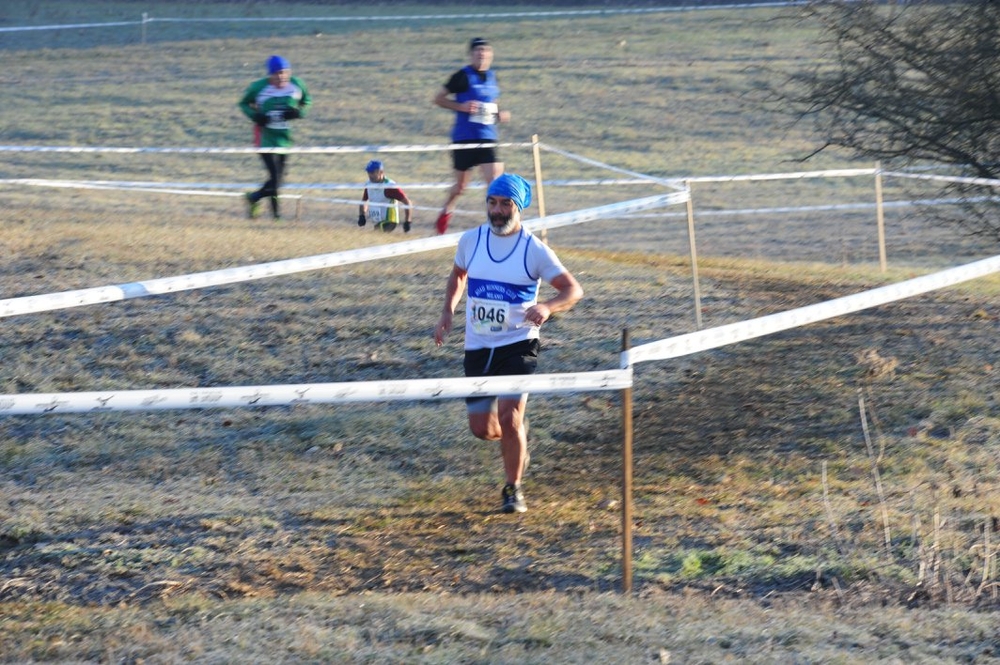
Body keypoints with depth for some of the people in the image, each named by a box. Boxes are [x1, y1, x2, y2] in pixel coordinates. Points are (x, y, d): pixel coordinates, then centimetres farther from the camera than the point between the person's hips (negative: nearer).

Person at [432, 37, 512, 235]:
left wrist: (499, 114, 5)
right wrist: (461, 106, -18)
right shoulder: (463, 76, -8)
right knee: (461, 185, 12)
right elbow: (438, 99, -5)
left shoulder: (491, 77, 9)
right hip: (464, 137, -4)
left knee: (495, 181, -12)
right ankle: (446, 211, 41)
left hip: (487, 138, 4)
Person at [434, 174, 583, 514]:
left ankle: (513, 489, 1)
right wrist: (447, 312, 8)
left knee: (509, 415, -19)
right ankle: (517, 436, 40)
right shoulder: (470, 240, 2)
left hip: (518, 345, -4)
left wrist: (547, 307, -29)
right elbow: (458, 275, 22)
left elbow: (573, 290, -9)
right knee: (482, 428, 4)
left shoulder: (534, 250, -9)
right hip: (477, 347, 4)